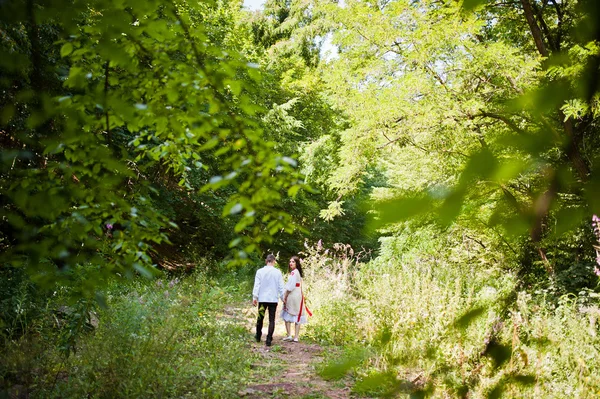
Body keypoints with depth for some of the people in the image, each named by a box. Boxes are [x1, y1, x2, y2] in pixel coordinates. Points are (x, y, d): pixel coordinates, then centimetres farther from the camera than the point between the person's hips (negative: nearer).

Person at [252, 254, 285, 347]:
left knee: (260, 318, 16)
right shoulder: (278, 272, -4)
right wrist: (283, 298, 9)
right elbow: (281, 286, 0)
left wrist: (254, 297, -1)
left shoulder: (260, 271, -3)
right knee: (272, 320, 2)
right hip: (273, 299, -1)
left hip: (262, 298, 1)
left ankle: (258, 337, 28)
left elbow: (257, 285, -4)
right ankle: (269, 340, -4)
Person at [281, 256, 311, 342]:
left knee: (287, 316, 2)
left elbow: (290, 287, -16)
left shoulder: (293, 272, -13)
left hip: (291, 296, -8)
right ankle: (296, 337, 5)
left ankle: (289, 335, 0)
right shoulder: (299, 272, 13)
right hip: (299, 296, 8)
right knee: (297, 316, 5)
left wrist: (285, 297, -10)